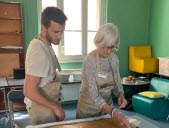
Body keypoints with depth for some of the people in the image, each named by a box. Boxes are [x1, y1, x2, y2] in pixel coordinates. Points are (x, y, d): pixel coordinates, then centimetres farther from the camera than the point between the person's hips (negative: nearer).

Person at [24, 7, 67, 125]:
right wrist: (55, 107, -19)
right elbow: (29, 91, -28)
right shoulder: (40, 52, -28)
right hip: (43, 108, -9)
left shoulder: (42, 44, 1)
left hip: (47, 104, 9)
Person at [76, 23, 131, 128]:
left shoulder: (114, 58, -6)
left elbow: (117, 83, 6)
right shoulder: (89, 60, -24)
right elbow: (94, 95, -28)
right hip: (89, 109, -5)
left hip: (107, 106, 5)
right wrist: (114, 113, -39)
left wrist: (121, 95, -15)